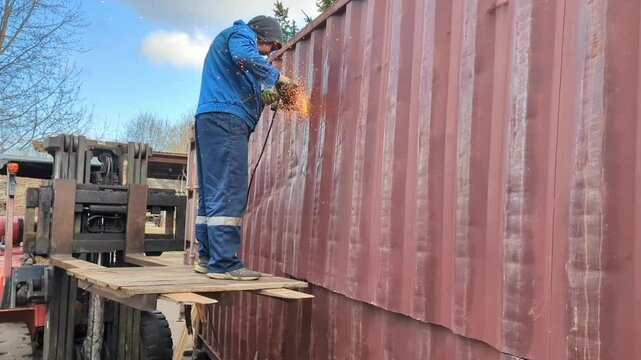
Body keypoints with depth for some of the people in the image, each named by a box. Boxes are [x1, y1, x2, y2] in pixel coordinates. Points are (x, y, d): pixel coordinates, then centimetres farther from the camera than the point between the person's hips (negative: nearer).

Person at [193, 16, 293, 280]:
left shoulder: (226, 40, 34)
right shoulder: (241, 33, 5)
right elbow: (244, 56, -19)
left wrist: (261, 98, 19)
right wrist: (276, 76, -9)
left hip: (208, 120, 10)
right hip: (225, 119, -10)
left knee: (211, 194, 7)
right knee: (228, 194, -15)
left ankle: (208, 258, 8)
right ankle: (224, 264, -19)